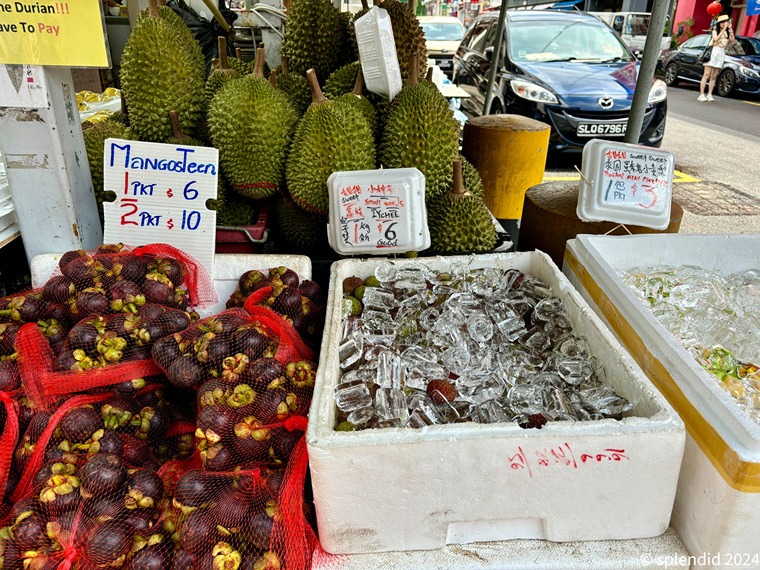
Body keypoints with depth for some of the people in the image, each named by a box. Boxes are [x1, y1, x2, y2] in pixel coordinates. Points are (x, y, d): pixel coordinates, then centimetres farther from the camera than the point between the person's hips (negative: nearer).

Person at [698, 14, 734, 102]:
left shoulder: (727, 32, 16)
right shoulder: (715, 30, 5)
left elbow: (732, 39, -1)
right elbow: (716, 39, -14)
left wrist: (730, 29, -3)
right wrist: (723, 29, -15)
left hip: (721, 53, 4)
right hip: (713, 51, -4)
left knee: (714, 76, 2)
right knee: (707, 75, -9)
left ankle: (709, 95, 1)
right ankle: (701, 94, -12)